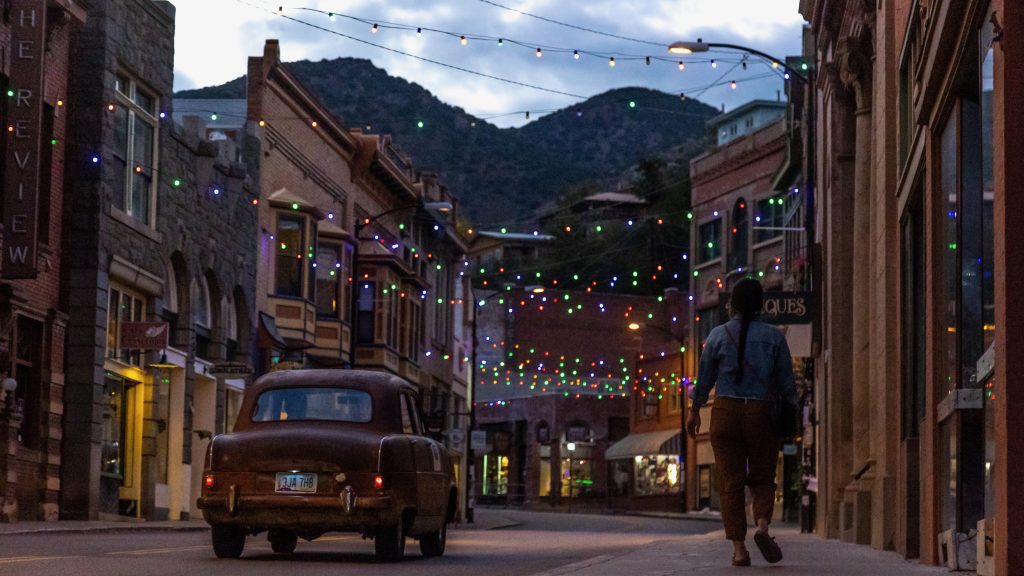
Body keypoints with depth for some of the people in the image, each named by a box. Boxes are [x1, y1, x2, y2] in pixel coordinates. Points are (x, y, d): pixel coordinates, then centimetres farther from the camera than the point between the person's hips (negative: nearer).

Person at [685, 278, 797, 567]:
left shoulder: (719, 335, 0)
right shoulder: (773, 336, 1)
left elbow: (704, 378, 5)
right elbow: (786, 383, 1)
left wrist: (695, 411, 18)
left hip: (726, 412, 0)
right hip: (762, 413, 0)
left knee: (731, 482, 3)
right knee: (762, 479, 12)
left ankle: (739, 548, -4)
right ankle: (762, 526, -14)